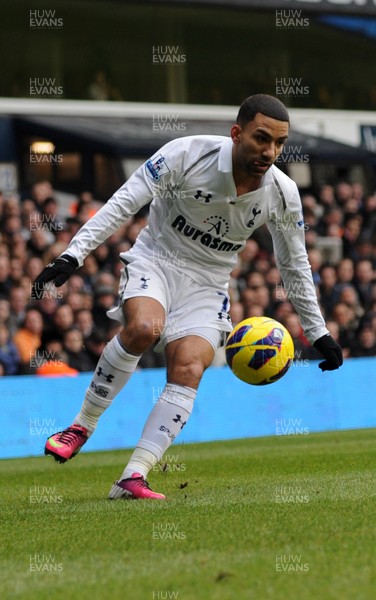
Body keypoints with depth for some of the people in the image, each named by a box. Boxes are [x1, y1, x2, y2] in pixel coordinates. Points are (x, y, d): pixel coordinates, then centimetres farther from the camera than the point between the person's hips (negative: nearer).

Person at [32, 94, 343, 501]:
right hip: (154, 260, -3)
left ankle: (132, 478, -21)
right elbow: (123, 203, -16)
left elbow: (294, 264, 8)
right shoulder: (187, 154, -20)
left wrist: (317, 332, 12)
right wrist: (74, 254, -24)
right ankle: (82, 425, -15)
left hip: (207, 284, 3)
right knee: (143, 327, -33)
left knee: (188, 370, -20)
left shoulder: (283, 194, -8)